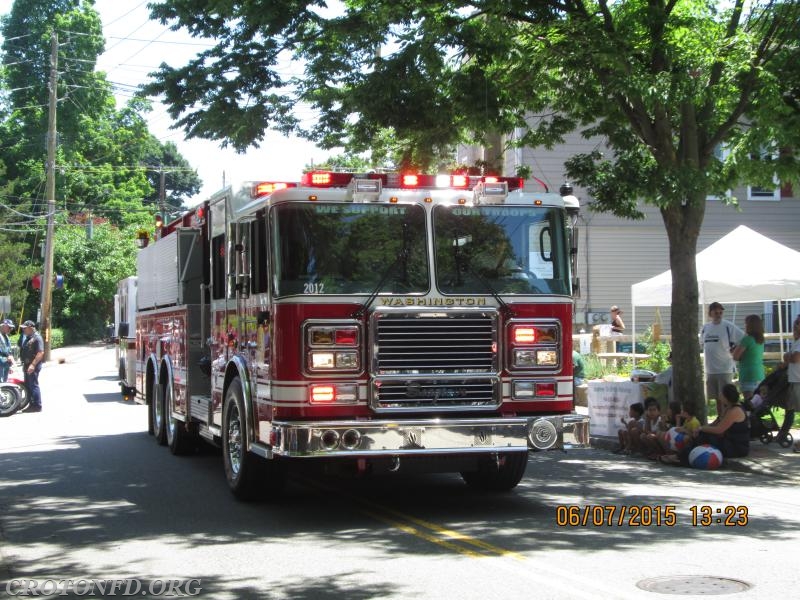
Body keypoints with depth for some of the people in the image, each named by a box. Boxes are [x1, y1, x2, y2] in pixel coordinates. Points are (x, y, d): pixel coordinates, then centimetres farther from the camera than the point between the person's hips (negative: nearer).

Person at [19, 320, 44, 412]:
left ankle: (37, 406, -4)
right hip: (27, 365, 10)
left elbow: (41, 353, -22)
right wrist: (24, 364, 21)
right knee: (28, 386, 13)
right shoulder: (28, 338, 17)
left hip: (33, 366, -10)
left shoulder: (37, 338, -14)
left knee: (33, 386, -8)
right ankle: (32, 405, 19)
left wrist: (33, 365, -27)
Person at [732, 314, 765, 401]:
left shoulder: (747, 339, -13)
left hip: (748, 375, -8)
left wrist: (737, 345, 5)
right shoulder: (761, 340, 10)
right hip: (760, 375, 8)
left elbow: (735, 356, -11)